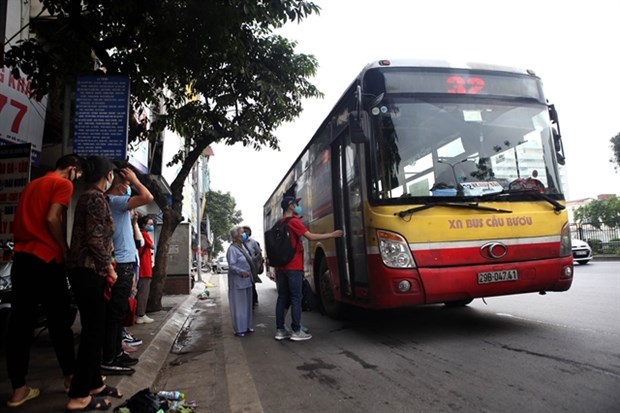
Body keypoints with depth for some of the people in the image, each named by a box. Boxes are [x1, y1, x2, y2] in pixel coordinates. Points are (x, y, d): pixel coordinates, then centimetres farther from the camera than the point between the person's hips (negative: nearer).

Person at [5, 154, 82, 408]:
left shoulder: (32, 185, 20)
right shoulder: (63, 184, -4)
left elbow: (20, 221, 18)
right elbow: (52, 219, -17)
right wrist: (65, 249, -7)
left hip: (21, 257, 7)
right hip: (46, 259, -7)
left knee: (20, 323, 7)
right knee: (59, 321, 6)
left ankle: (18, 389, 11)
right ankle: (70, 375, 18)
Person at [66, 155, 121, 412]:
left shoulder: (89, 197, 17)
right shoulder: (96, 198, -12)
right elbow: (95, 239, -20)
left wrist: (104, 269, 20)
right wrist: (109, 267, -9)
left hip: (88, 271, 10)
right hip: (88, 271, -10)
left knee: (94, 328, 15)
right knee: (93, 330, -4)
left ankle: (94, 383, 25)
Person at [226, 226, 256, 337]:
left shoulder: (242, 247, 13)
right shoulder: (232, 249, -14)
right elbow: (232, 266, -20)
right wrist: (242, 272, -31)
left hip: (247, 280, 9)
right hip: (237, 282, -9)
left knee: (247, 304, 15)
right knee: (238, 305, 0)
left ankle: (246, 326, 26)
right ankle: (239, 329, 9)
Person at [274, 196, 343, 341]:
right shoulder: (293, 221, -9)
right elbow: (311, 237, -18)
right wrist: (332, 235, -10)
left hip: (281, 266, 8)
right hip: (293, 267, -8)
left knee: (282, 297, 9)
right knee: (296, 298, -3)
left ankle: (280, 330, 12)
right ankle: (297, 331, 0)